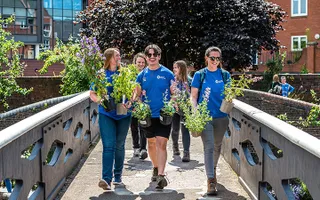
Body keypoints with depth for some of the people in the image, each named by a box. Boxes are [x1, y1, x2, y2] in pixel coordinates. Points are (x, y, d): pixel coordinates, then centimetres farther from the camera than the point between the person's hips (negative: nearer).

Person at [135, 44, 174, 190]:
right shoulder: (142, 75, 5)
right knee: (151, 143, 16)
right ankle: (156, 168, 37)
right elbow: (137, 95, 10)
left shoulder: (167, 74, -2)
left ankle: (161, 175, -17)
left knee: (161, 144, -14)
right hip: (148, 115, 4)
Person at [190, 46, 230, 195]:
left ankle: (213, 169, 41)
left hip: (221, 116, 3)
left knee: (217, 146, 17)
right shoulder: (199, 75, 1)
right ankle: (211, 180, -11)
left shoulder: (225, 75, 6)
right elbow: (193, 96, 0)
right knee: (208, 147, -10)